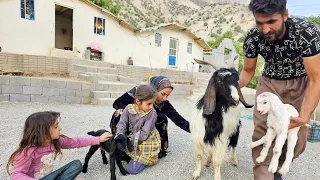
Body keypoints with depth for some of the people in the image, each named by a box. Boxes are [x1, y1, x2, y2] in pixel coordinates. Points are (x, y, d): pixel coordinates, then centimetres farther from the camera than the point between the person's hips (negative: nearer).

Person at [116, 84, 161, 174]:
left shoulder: (152, 113, -21)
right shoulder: (129, 108, -11)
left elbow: (144, 134, -22)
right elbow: (122, 124, -9)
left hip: (147, 143, -5)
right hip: (133, 142, 5)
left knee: (132, 170, -10)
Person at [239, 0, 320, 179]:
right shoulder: (252, 38, -22)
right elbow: (248, 71, -7)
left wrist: (304, 116, -41)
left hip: (300, 83, -1)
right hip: (269, 82, 1)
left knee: (297, 138, 3)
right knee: (263, 132, -10)